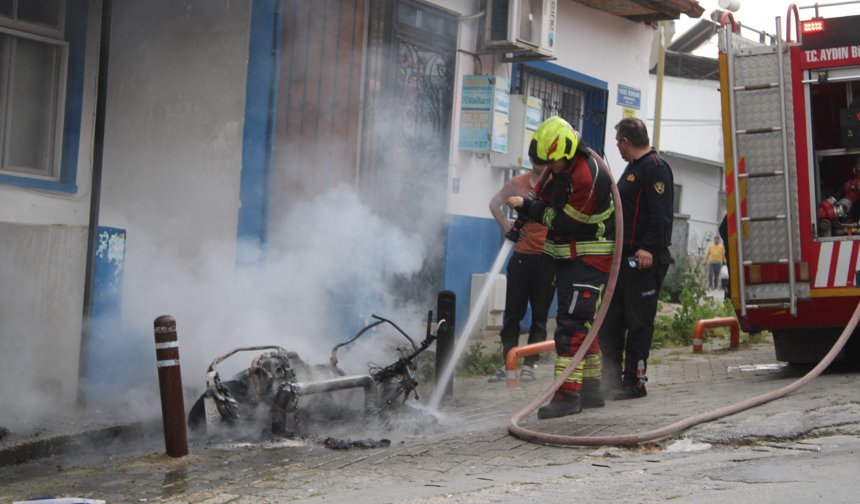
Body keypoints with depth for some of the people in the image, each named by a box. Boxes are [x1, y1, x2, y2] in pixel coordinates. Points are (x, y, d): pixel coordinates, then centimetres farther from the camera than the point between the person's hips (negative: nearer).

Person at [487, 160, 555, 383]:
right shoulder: (518, 183, 7)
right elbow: (494, 204, 19)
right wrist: (507, 229, 8)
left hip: (548, 258, -2)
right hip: (522, 256, 2)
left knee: (539, 315, 3)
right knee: (513, 312, 2)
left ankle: (529, 365, 8)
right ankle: (507, 364, 6)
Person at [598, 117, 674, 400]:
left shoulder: (655, 167, -9)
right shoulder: (632, 168, 22)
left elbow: (661, 214, -19)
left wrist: (648, 248, -27)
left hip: (644, 260, -10)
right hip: (623, 257, 10)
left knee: (639, 321, -5)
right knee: (610, 319, 9)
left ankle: (634, 382, 0)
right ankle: (611, 379, 14)